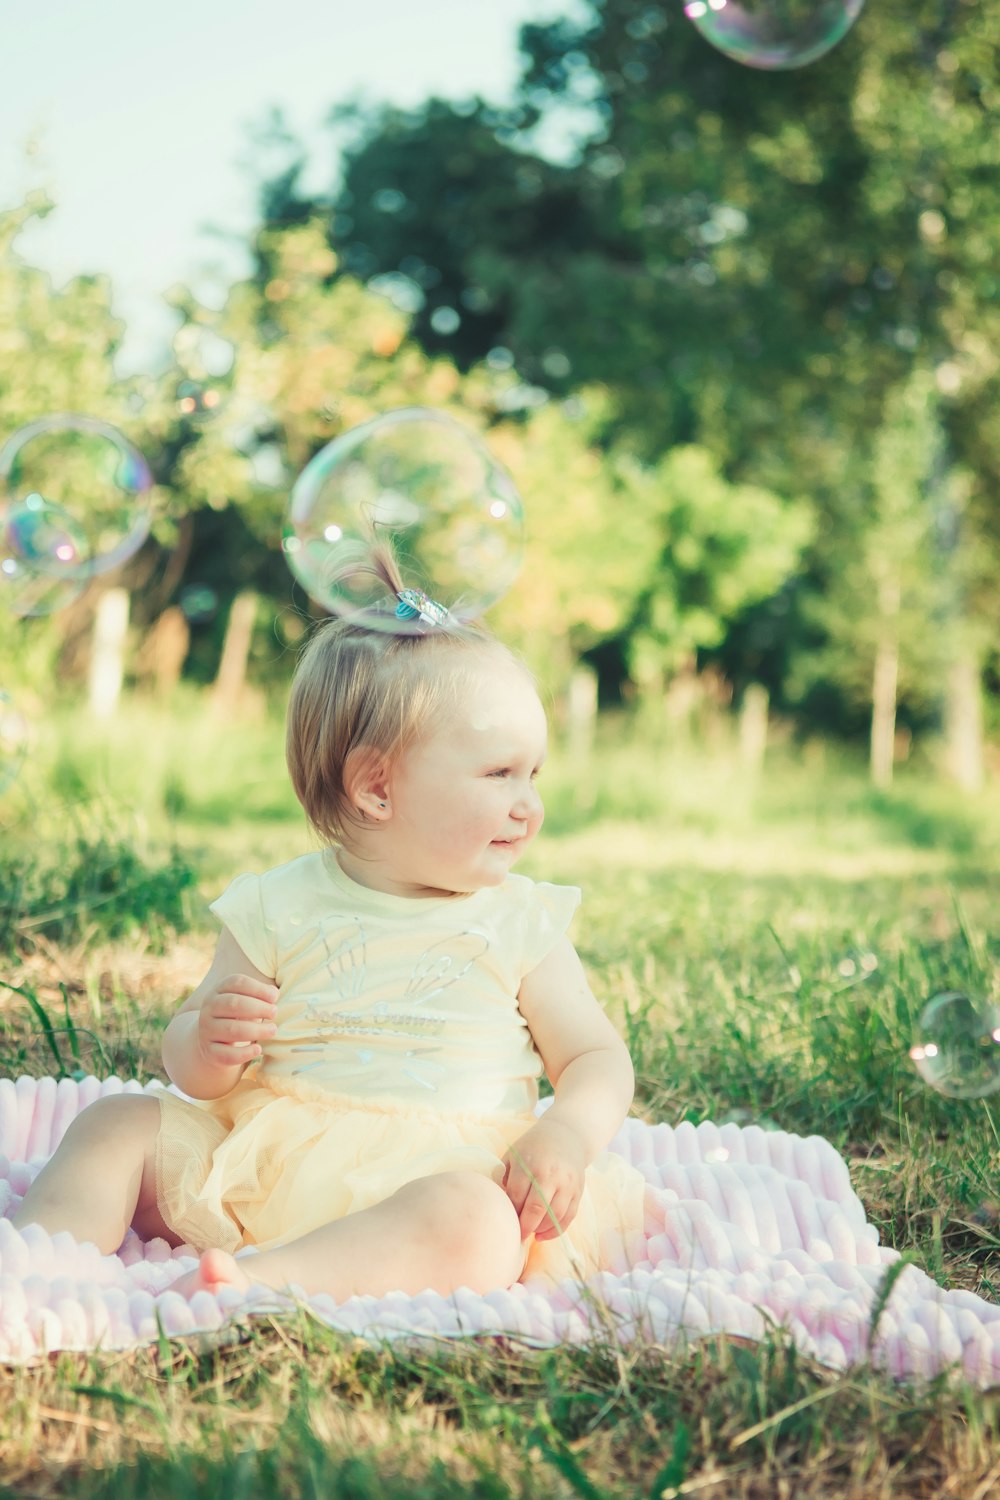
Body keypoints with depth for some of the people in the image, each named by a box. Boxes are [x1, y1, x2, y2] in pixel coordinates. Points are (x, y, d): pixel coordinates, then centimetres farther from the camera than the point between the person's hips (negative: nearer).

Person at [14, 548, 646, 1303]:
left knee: (472, 1220, -36)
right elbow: (190, 1068, 9)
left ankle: (267, 1278, -49)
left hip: (435, 1174, -2)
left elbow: (597, 1056, 8)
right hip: (261, 1162, 2)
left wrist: (569, 1132, -15)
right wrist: (207, 1045, -17)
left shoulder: (522, 924, 7)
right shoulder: (280, 908, 4)